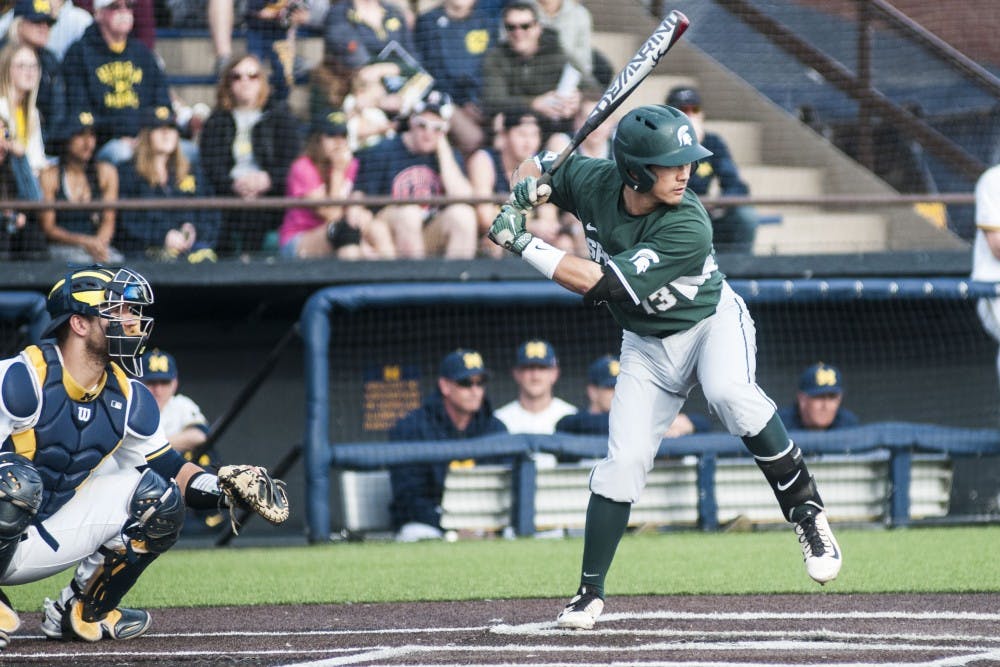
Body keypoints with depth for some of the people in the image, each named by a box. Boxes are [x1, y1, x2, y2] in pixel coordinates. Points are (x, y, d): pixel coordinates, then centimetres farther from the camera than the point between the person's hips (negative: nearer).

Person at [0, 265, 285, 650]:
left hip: (47, 539, 7)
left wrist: (226, 489, -8)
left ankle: (83, 611, 10)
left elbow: (168, 467, 10)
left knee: (157, 495, -1)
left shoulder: (128, 399, 4)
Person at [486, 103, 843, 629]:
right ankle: (589, 593, 8)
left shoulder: (687, 227, -32)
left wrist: (521, 243, -32)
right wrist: (526, 188, -17)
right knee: (623, 462, -4)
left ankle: (805, 508, -22)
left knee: (729, 392, -36)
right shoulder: (594, 183, -16)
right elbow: (540, 168, 7)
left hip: (715, 323, -4)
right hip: (647, 345, 4)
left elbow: (598, 282, -35)